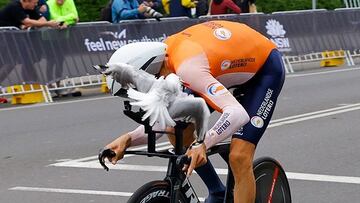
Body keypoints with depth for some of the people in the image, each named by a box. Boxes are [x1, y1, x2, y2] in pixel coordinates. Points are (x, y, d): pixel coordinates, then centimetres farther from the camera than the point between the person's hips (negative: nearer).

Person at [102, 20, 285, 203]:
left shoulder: (187, 67, -39)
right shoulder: (162, 54, -14)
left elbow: (238, 114, -49)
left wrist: (202, 144, -62)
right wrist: (128, 139, -24)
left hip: (265, 67, -8)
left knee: (239, 157, -21)